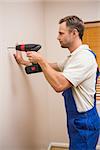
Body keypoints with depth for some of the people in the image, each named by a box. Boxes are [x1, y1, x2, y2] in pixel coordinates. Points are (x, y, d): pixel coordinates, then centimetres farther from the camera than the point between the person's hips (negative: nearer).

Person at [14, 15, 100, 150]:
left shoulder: (85, 56, -22)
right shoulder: (73, 57, 12)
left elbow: (59, 85, -30)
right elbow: (53, 67, 25)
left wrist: (41, 60, -19)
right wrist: (24, 62, 22)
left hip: (84, 122, -10)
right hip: (76, 119, 10)